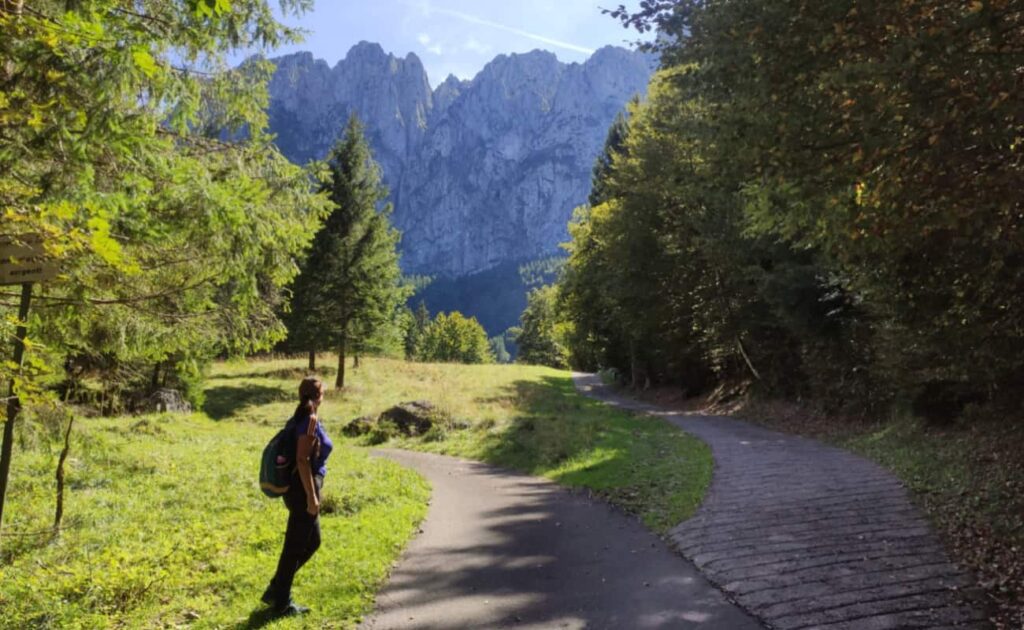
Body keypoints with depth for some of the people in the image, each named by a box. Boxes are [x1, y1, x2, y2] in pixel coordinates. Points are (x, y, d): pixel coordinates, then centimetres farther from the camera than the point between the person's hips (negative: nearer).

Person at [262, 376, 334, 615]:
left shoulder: (301, 418, 11)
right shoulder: (311, 420, -18)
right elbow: (302, 460, -22)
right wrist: (312, 496, -20)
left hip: (299, 488, 10)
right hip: (303, 489, -10)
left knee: (312, 542, 19)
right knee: (295, 545, 4)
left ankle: (276, 589, 27)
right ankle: (281, 601, 18)